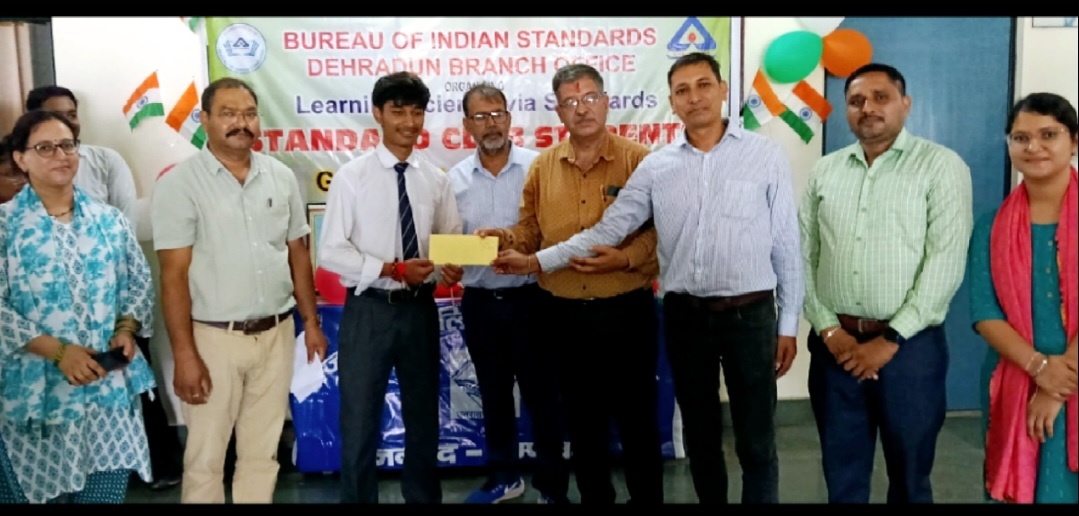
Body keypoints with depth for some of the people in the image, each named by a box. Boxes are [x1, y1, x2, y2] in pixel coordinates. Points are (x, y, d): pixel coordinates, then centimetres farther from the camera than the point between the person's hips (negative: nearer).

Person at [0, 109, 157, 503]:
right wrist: (58, 351, -16)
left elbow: (140, 283, 11)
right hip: (36, 393, -3)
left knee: (108, 492, 9)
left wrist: (127, 330, -7)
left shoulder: (109, 220, 8)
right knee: (35, 492, 10)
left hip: (111, 388, 3)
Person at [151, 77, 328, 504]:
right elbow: (174, 275, -10)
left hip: (277, 334, 4)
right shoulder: (179, 183, -8)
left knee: (263, 452, 15)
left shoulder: (282, 177, 5)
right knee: (206, 457, 8)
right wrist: (184, 353, -14)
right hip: (215, 338, -3)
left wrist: (311, 320, 10)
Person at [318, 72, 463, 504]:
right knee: (360, 420, 8)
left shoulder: (436, 180, 3)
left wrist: (452, 267, -18)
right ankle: (358, 498, 26)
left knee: (423, 416, 18)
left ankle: (424, 497, 37)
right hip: (369, 310, -3)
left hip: (421, 308, 4)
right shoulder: (351, 176, -7)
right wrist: (392, 269, -21)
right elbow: (331, 252, -11)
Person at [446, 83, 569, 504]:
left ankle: (553, 485, 23)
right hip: (479, 303, 4)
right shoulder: (455, 178, 5)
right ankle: (503, 477, 35)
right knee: (494, 394, 17)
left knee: (541, 395, 6)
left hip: (529, 299, -3)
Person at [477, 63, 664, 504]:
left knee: (636, 419, 9)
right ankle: (593, 496, 36)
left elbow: (660, 229, -8)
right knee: (581, 421, 17)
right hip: (564, 314, 4)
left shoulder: (638, 159, -5)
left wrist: (625, 258, -24)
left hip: (625, 311, -3)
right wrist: (507, 238, -10)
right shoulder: (543, 166, 5)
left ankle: (647, 498, 29)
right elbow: (531, 230, 10)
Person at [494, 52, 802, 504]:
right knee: (700, 436, 16)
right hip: (684, 316, 3)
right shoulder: (655, 167, 4)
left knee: (756, 442, 7)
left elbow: (785, 244, 0)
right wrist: (538, 261, -7)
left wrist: (789, 324, -1)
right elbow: (606, 230, 2)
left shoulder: (766, 156, -2)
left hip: (749, 314, -2)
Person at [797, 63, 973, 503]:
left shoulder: (941, 165, -2)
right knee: (842, 475, 13)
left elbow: (945, 263, -10)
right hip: (834, 345, 3)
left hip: (910, 347, -3)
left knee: (909, 476, 11)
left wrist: (890, 339, -14)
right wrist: (829, 330, -5)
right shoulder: (824, 171, 9)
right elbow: (802, 257, 6)